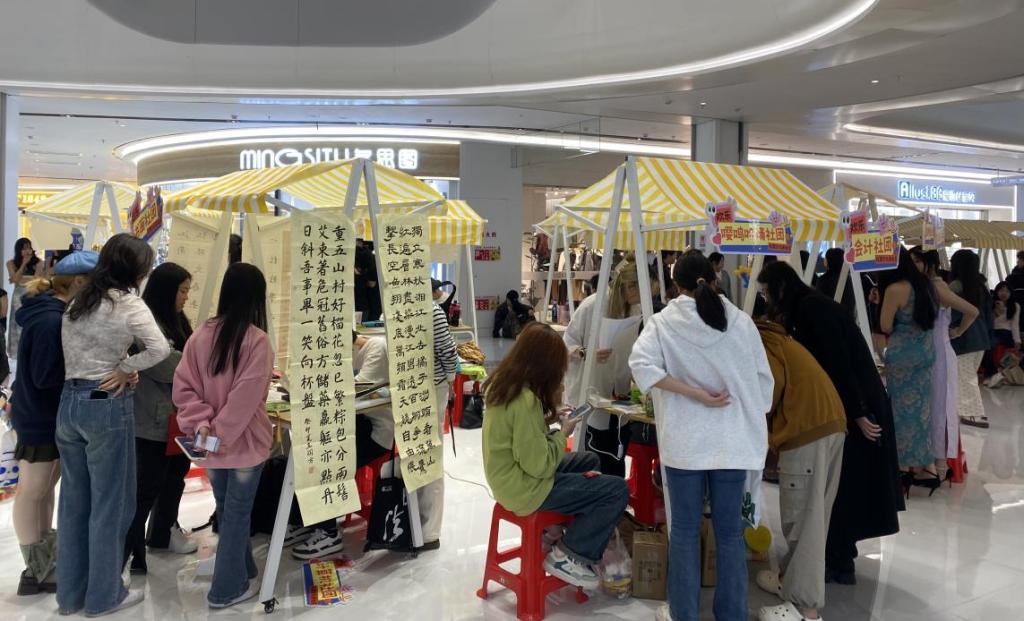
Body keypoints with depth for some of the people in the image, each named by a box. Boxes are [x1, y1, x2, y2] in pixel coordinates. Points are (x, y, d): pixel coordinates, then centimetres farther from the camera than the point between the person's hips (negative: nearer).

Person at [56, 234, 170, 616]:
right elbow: (160, 349, -25)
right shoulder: (128, 304, -12)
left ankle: (69, 593, 25)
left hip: (69, 402, 7)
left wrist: (120, 367, 2)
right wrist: (125, 370, -10)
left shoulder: (76, 303, 11)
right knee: (109, 503, 5)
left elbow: (72, 355, 12)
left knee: (74, 500, 15)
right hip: (107, 406, -7)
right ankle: (103, 596, 16)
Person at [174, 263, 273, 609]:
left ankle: (242, 572, 38)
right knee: (237, 514, 8)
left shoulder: (201, 335, 1)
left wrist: (201, 422, -8)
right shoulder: (257, 339, -16)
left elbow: (182, 387, -2)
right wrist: (220, 431, -14)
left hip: (210, 444, 6)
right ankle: (228, 588, 18)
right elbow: (245, 398, -21)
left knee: (226, 510, 21)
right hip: (244, 441, -6)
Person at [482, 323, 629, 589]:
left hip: (508, 476, 10)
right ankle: (568, 555, 2)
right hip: (524, 488, -10)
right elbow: (539, 465, -25)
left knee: (589, 461, 25)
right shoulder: (525, 400, -28)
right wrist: (563, 434, -10)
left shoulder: (503, 383, 1)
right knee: (617, 490, -9)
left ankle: (560, 529, 23)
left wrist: (550, 413, 3)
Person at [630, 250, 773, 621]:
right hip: (733, 440, 2)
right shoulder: (741, 322, 0)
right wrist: (756, 418, 21)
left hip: (685, 440, -2)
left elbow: (642, 365, -20)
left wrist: (697, 395, -15)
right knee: (730, 529, 12)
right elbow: (763, 378, 6)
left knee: (685, 530, 9)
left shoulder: (664, 321, -5)